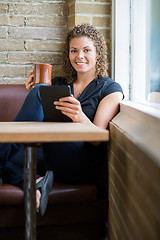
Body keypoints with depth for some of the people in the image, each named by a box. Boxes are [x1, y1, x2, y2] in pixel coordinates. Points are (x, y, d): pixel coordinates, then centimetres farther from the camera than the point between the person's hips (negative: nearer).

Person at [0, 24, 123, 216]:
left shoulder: (110, 88, 6)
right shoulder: (57, 83, 19)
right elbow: (36, 115, 16)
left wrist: (80, 118, -28)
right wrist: (34, 93, -2)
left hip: (80, 168, -4)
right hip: (47, 160, 5)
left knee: (39, 93, -17)